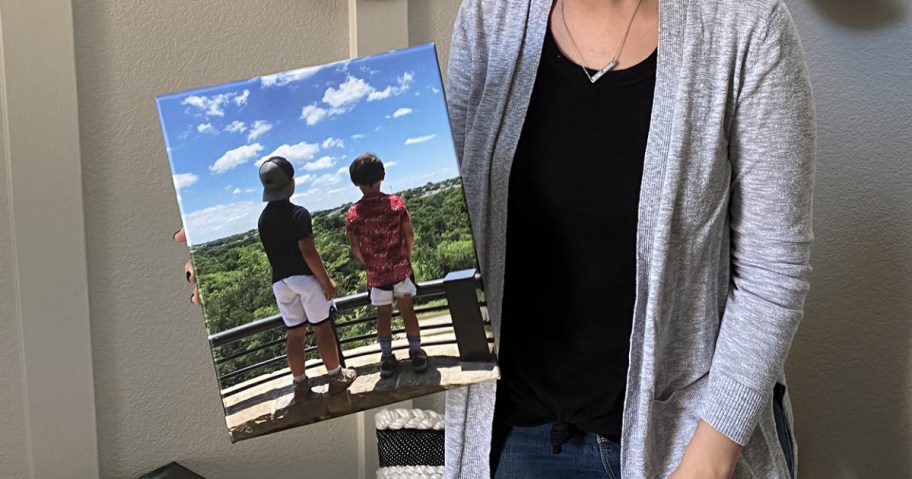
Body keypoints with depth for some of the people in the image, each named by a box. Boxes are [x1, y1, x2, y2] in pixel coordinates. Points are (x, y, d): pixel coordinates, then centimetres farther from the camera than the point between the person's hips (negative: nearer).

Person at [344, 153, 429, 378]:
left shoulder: (353, 213, -9)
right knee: (407, 310, 10)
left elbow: (355, 248, -6)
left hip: (376, 274, 0)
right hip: (401, 268, 0)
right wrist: (406, 257, 10)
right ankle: (416, 354, 14)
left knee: (383, 314, 12)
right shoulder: (396, 202, -10)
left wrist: (370, 264, 11)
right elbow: (409, 235, -6)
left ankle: (387, 359, 16)